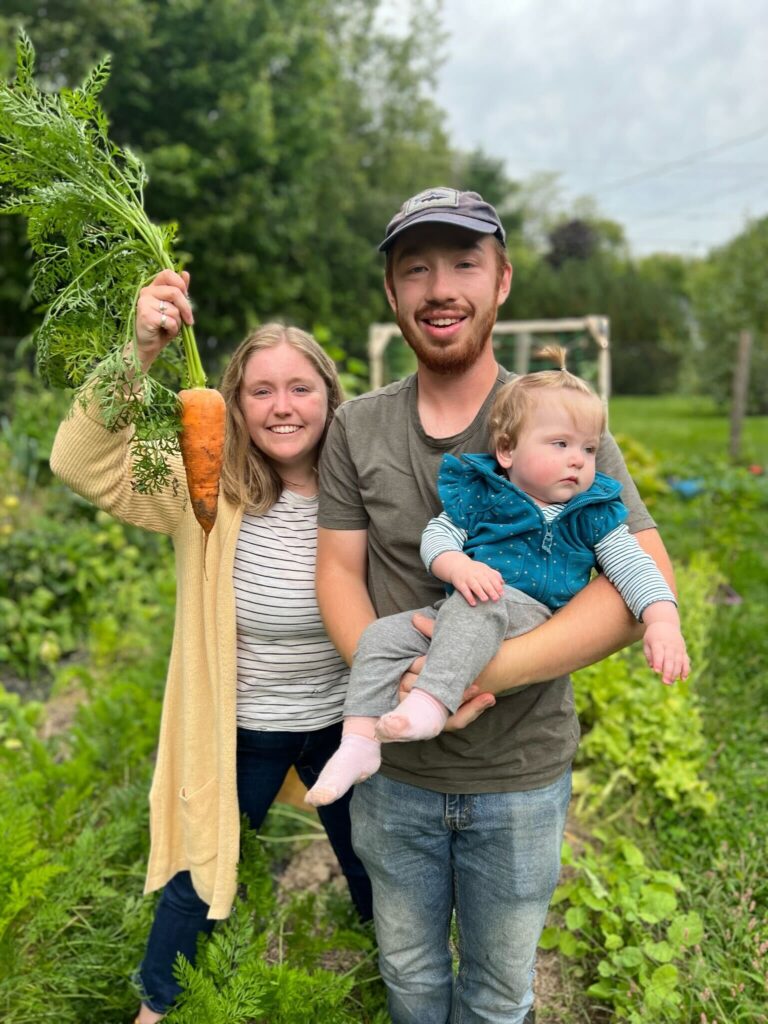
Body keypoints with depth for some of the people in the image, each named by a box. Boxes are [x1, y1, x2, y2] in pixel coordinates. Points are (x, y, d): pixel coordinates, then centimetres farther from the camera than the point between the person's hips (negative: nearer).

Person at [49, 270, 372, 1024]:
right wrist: (137, 353, -45)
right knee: (197, 875, 22)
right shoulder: (208, 490, -20)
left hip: (342, 726, 2)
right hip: (238, 733, -1)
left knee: (370, 866, 26)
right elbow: (83, 467, -31)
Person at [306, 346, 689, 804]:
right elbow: (437, 535, 2)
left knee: (479, 606, -36)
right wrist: (458, 566, -22)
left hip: (531, 617, -3)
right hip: (456, 614, 3)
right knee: (381, 637, -12)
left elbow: (633, 565, 4)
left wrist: (664, 622, -13)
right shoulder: (479, 493, 7)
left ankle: (431, 702, -44)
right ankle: (359, 742, -10)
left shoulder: (593, 513, 8)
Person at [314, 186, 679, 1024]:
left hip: (522, 776, -1)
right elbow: (337, 570, -4)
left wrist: (485, 670, -29)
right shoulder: (357, 428, -3)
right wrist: (389, 675, -24)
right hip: (392, 768, 2)